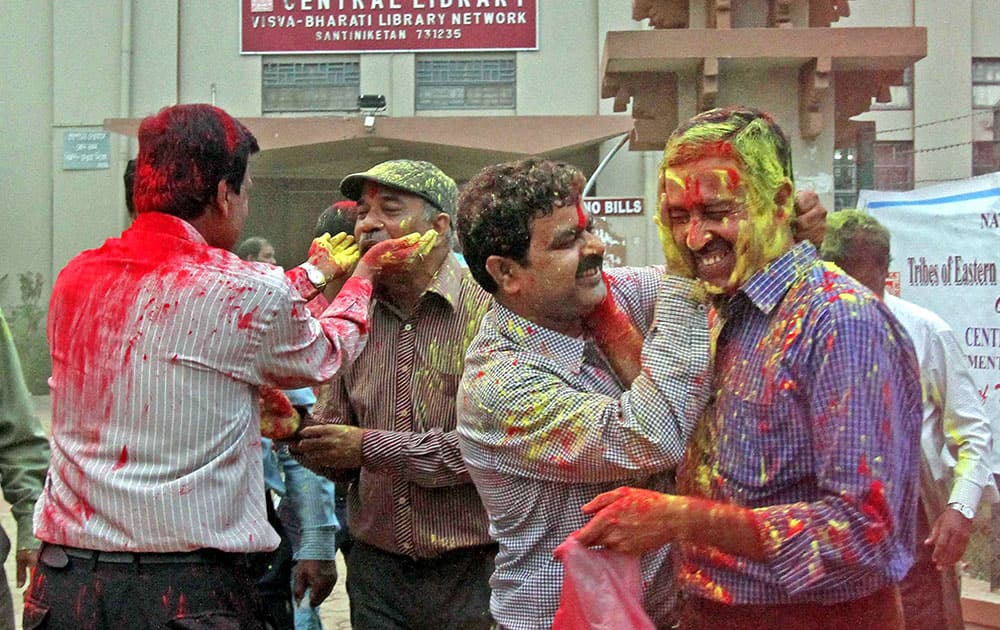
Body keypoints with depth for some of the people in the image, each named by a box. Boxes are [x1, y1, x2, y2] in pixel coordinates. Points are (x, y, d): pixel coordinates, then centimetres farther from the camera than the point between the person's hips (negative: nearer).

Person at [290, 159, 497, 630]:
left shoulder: (488, 312, -12)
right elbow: (339, 461, 13)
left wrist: (372, 447, -17)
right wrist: (297, 433, -8)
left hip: (470, 573, -5)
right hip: (376, 569, 5)